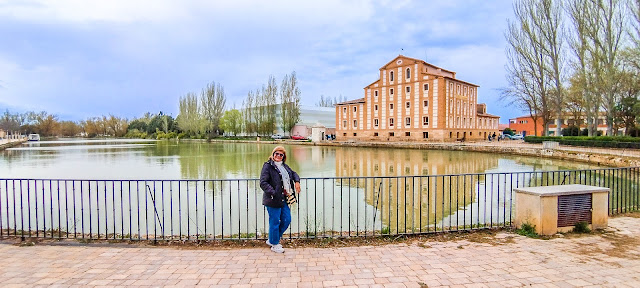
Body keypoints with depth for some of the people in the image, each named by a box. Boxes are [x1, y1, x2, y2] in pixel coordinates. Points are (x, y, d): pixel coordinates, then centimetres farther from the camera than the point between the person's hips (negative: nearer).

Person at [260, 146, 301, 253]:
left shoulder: (285, 166, 14)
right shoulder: (268, 166, -9)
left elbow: (293, 173, 31)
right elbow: (263, 183, -15)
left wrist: (297, 182, 10)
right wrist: (274, 193, -23)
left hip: (284, 199, 8)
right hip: (273, 200, -8)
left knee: (286, 220, 12)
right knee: (275, 222, 2)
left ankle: (272, 240, 29)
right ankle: (274, 244, 21)